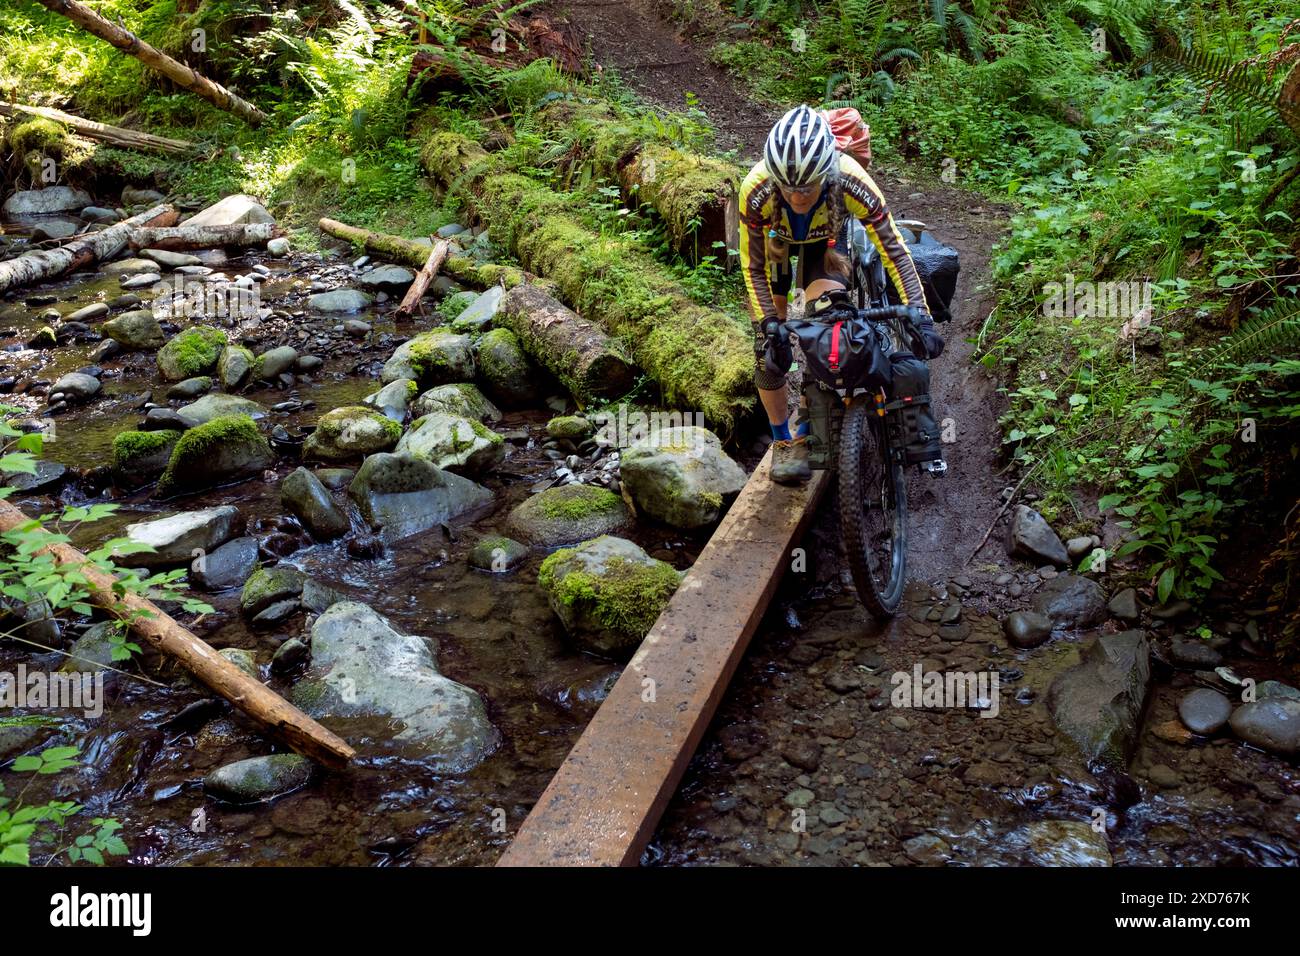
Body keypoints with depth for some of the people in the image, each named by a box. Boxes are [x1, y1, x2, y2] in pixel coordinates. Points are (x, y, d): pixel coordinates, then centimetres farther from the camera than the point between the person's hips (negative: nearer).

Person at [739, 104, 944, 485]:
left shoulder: (851, 182, -40)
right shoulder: (756, 190, -39)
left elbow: (894, 250, -31)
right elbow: (753, 267, -25)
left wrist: (921, 317, -37)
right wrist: (768, 322, -33)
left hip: (824, 238, 0)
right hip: (774, 238, 0)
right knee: (769, 346, -5)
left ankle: (807, 429, -3)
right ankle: (781, 440, 14)